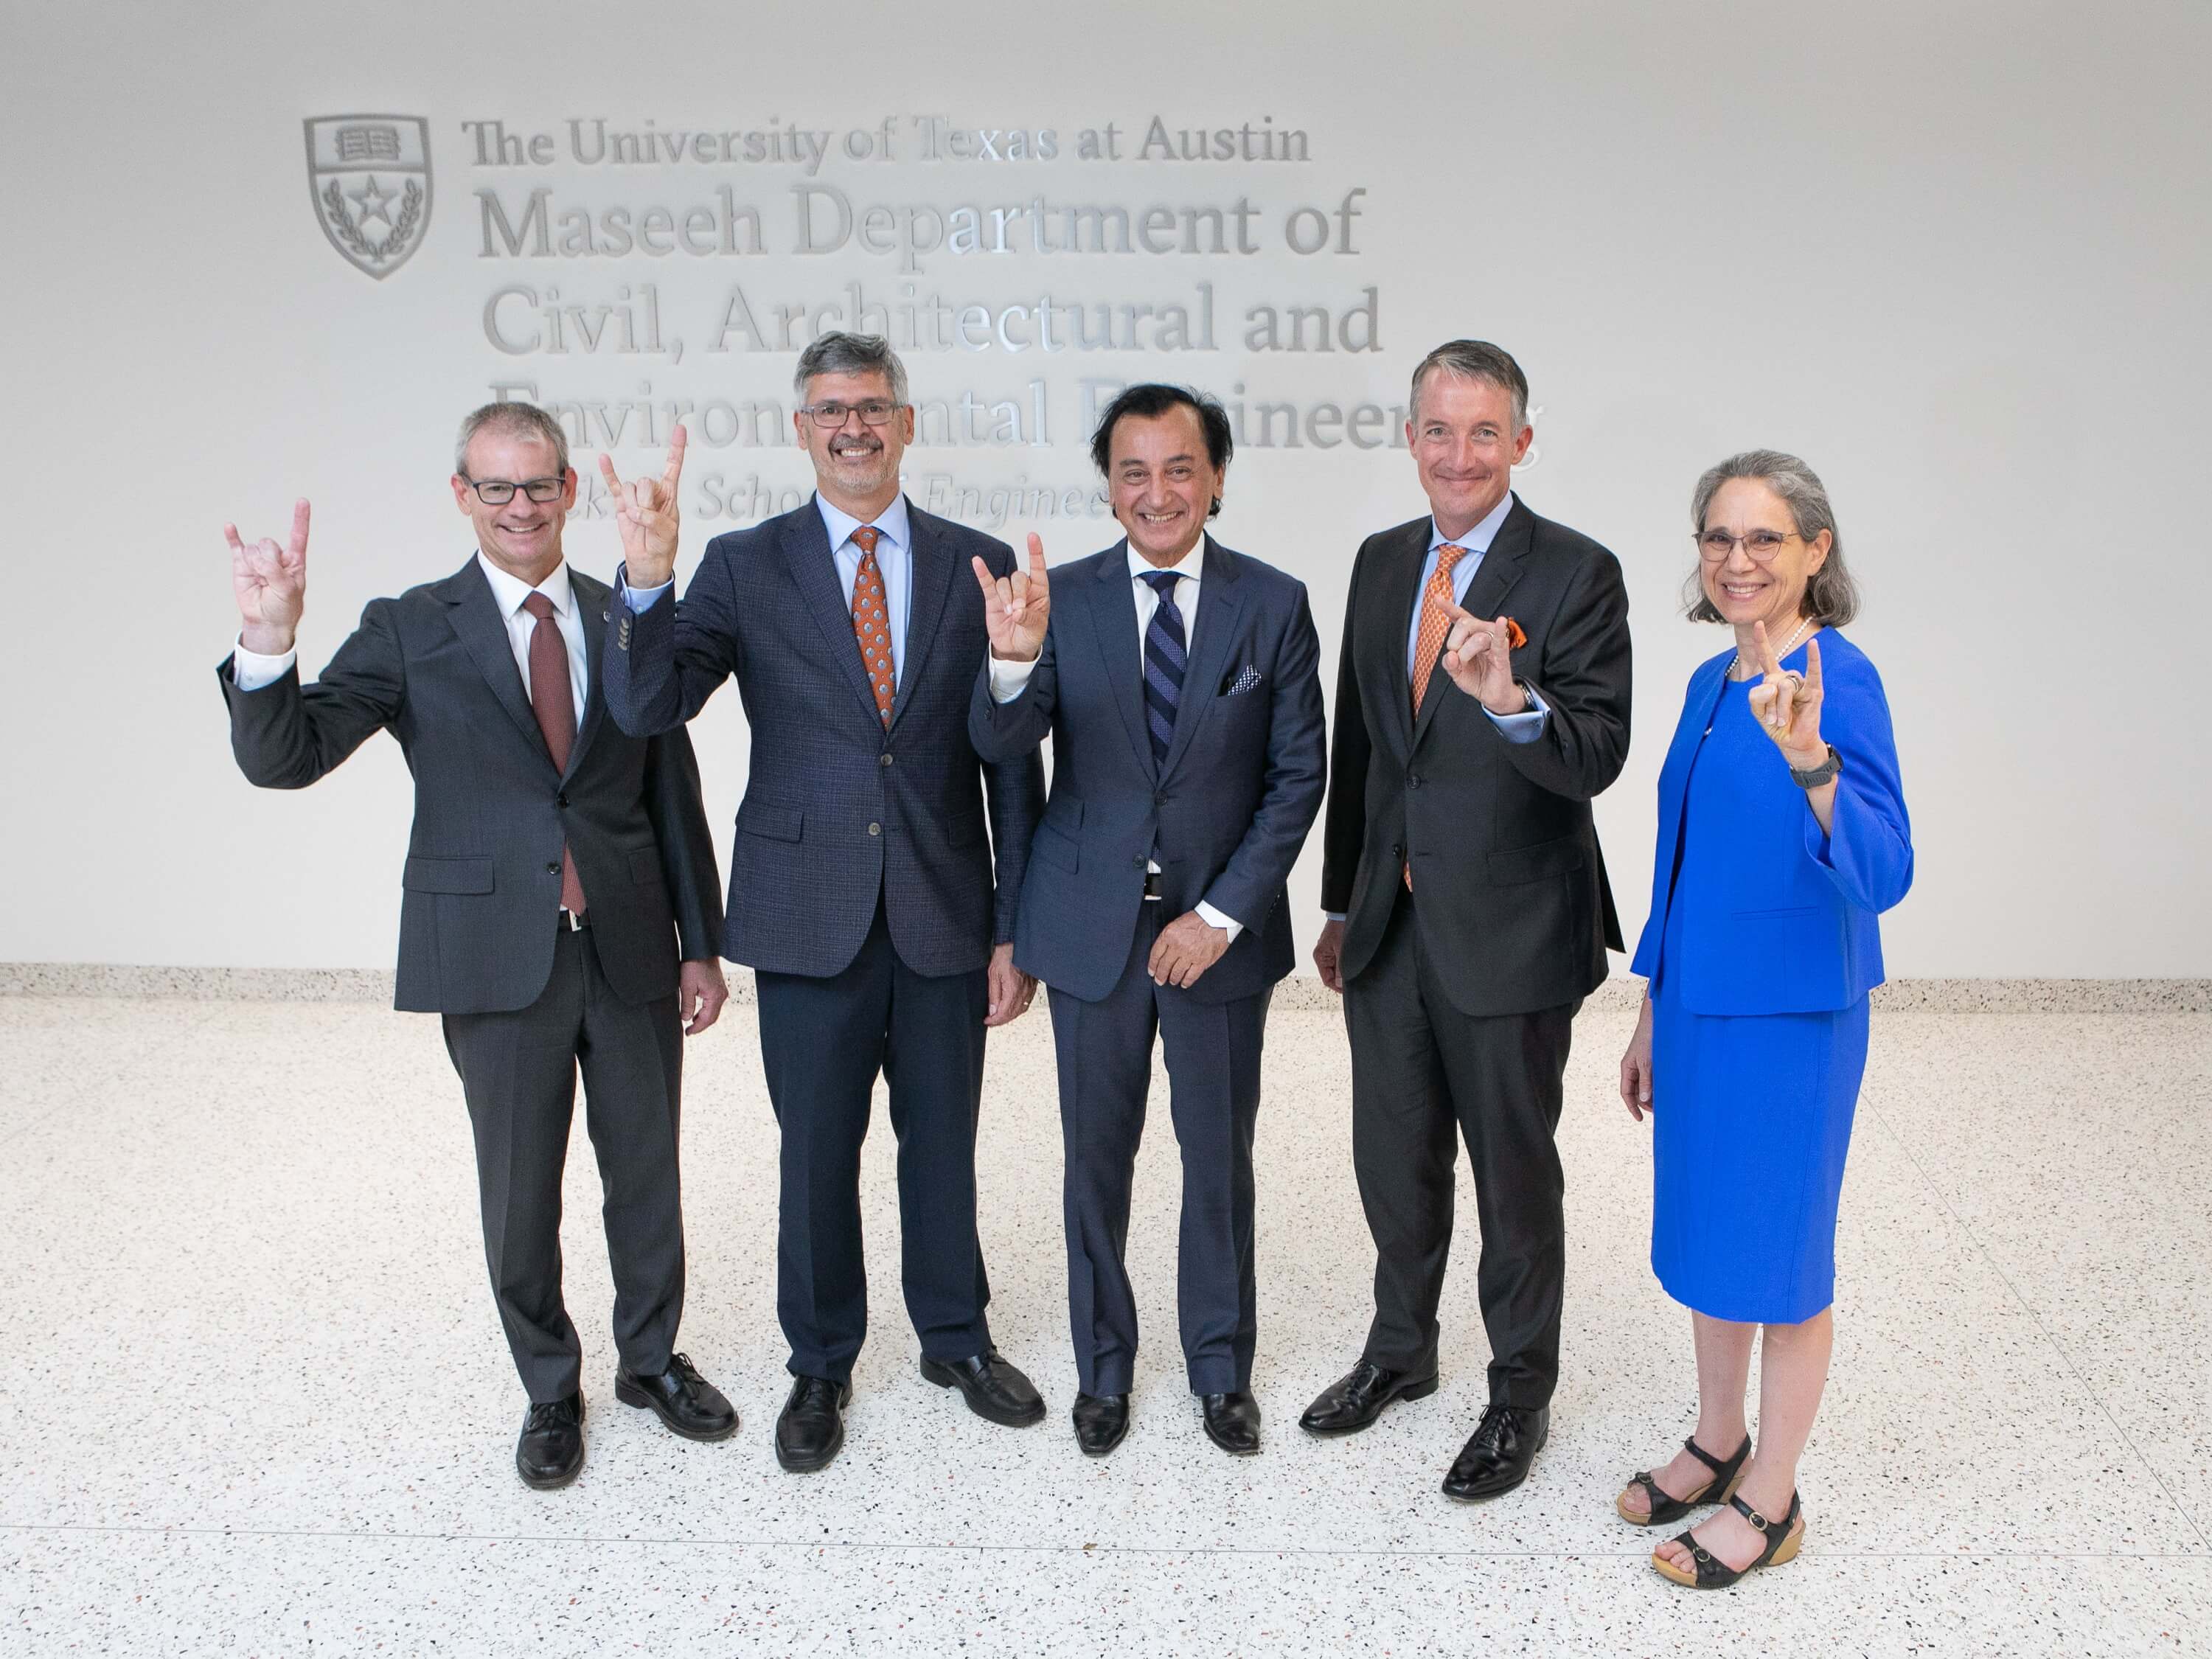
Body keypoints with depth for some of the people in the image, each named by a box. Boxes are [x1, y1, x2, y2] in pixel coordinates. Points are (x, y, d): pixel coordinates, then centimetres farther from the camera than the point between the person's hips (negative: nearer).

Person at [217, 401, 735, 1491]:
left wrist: (700, 945, 7)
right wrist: (268, 641, -29)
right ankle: (550, 1392, 32)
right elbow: (282, 759, -11)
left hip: (631, 952, 2)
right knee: (520, 1194, 11)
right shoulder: (410, 631, -2)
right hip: (497, 959, -2)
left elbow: (674, 798, 8)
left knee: (648, 1174, 15)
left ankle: (652, 1359, 37)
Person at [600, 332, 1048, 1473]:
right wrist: (646, 579, -28)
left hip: (945, 914, 1)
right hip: (809, 917, -1)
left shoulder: (978, 565, 2)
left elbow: (1011, 759, 2)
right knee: (817, 1155, 11)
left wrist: (1015, 930, 0)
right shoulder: (744, 567, 0)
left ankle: (955, 1337, 37)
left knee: (942, 1144, 15)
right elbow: (646, 709, -11)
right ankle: (821, 1366, 32)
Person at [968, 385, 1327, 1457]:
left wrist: (1222, 913, -11)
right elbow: (1000, 746, -15)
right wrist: (1013, 657, -37)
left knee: (1220, 1157, 13)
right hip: (1093, 920, 0)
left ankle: (1221, 1368, 32)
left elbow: (1298, 775, -4)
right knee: (1097, 1157, 13)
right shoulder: (1064, 600, -4)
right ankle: (1103, 1365, 32)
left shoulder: (1274, 605, -4)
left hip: (1220, 924, 0)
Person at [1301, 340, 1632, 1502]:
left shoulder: (1576, 575, -12)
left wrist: (1511, 698, -41)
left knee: (1514, 1169, 10)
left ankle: (1521, 1394, 30)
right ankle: (1400, 1351, 42)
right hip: (1392, 923, 6)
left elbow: (1597, 759, -20)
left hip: (1508, 931, -5)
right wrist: (1342, 902, 16)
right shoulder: (1382, 562, 7)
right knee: (1393, 1158, 19)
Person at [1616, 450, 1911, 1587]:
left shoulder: (1838, 681, -17)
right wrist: (1653, 1018, 18)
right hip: (1700, 1007, 8)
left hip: (1789, 1017, -8)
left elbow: (1882, 875, -27)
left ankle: (1770, 1502, 24)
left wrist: (1810, 759, -44)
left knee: (1774, 1250, 6)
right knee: (1704, 1234, 19)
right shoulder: (1713, 683, 8)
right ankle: (1718, 1445, 39)